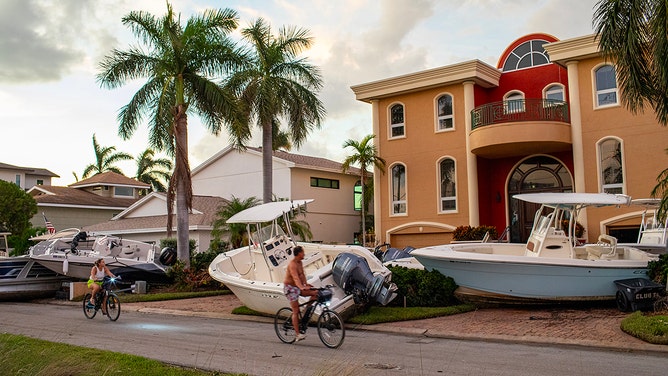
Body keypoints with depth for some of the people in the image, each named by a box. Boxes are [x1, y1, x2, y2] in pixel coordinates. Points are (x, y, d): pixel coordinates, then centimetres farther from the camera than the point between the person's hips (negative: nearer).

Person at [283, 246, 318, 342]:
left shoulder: (300, 263, 8)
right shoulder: (292, 264, -23)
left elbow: (302, 274, 5)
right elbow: (295, 278, -37)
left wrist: (306, 284, -11)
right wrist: (302, 287, -51)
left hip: (297, 287, 9)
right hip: (290, 288, -8)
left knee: (315, 293, -6)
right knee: (296, 311, -9)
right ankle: (298, 335, -7)